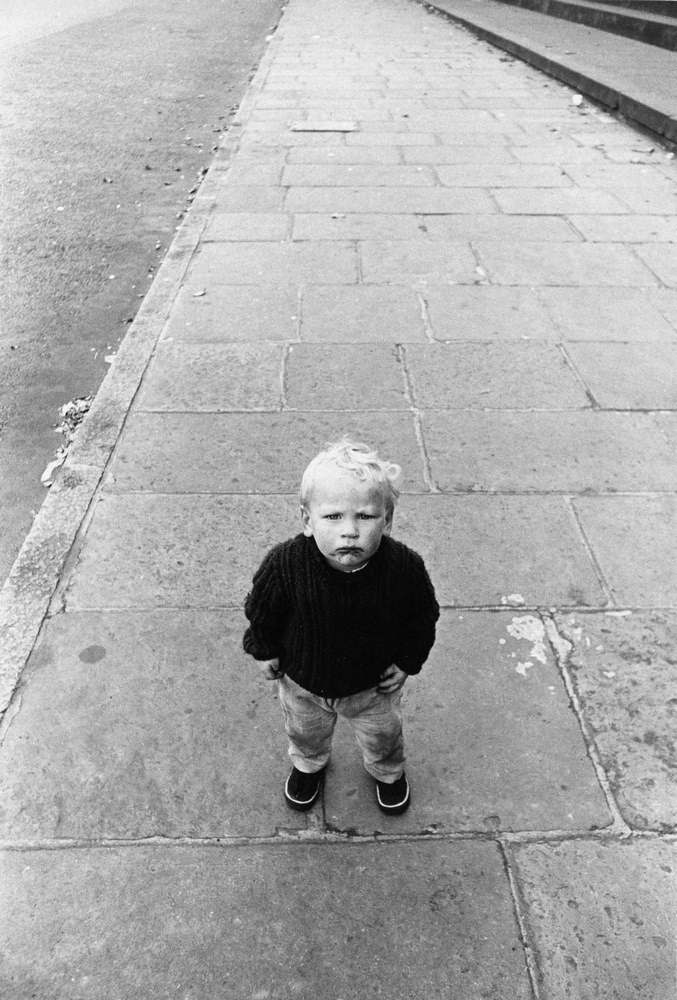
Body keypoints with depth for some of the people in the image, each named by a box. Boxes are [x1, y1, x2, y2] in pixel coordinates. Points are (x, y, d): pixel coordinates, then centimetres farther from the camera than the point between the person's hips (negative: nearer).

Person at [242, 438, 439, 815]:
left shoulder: (405, 568, -33)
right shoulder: (285, 564, -34)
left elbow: (423, 617, -11)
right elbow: (262, 609, -12)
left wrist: (408, 661, -7)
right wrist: (264, 650, -1)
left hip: (374, 684, 0)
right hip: (303, 682, 0)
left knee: (382, 735, 29)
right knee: (305, 732, 32)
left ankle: (389, 772, 65)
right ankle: (309, 764, 68)